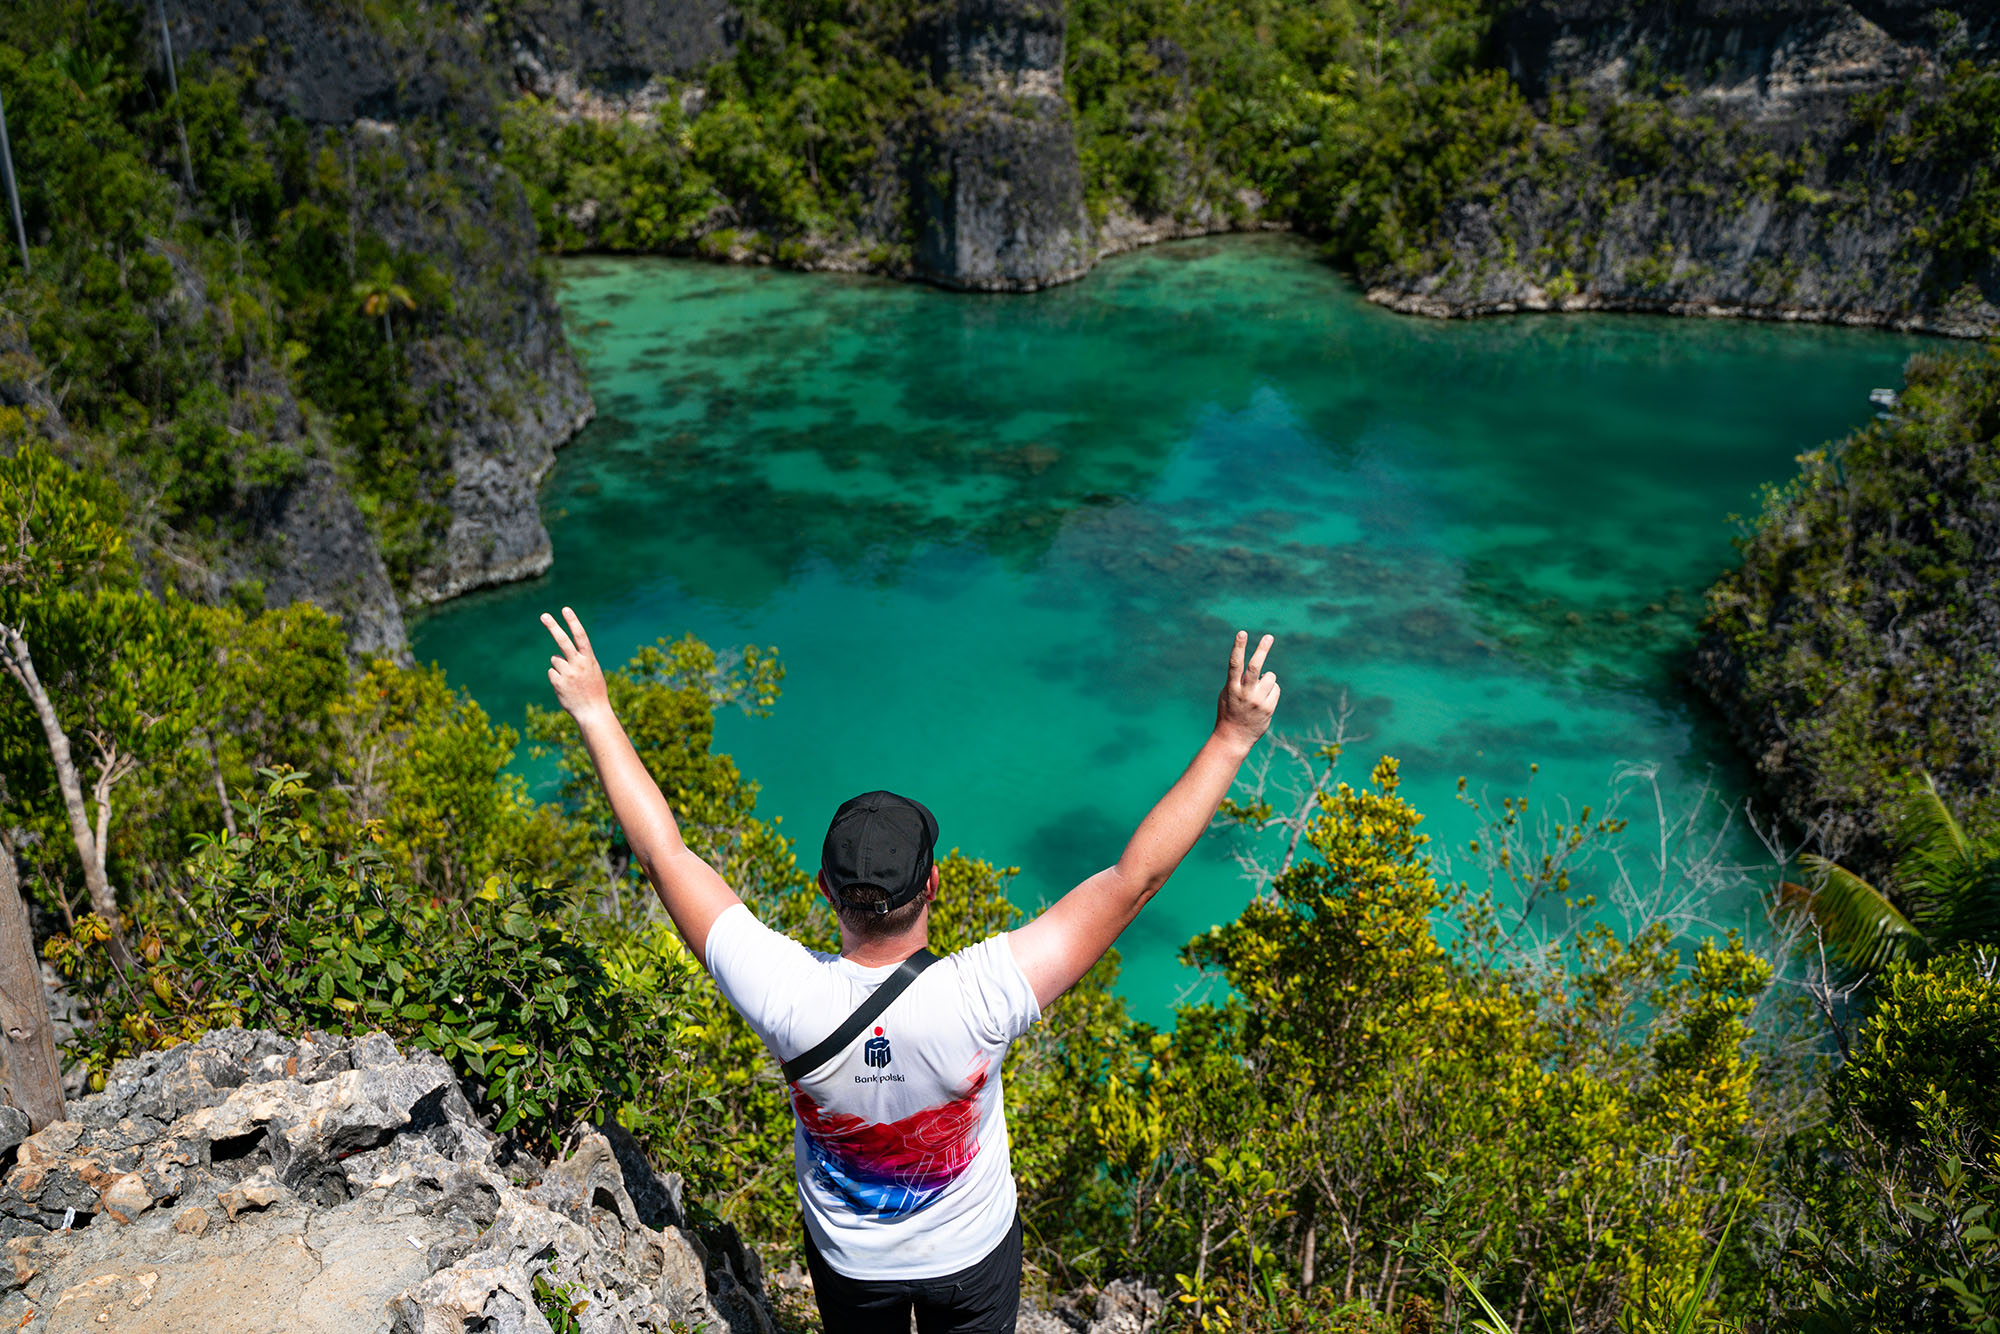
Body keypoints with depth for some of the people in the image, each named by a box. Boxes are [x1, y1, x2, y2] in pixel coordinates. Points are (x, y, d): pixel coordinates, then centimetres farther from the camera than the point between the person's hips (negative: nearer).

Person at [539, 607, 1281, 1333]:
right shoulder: (976, 999, -39)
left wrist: (596, 716, -15)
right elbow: (1134, 877, -37)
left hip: (848, 1257, 2)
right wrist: (1231, 739, -33)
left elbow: (663, 854, -25)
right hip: (974, 1249, -1)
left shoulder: (787, 997, -34)